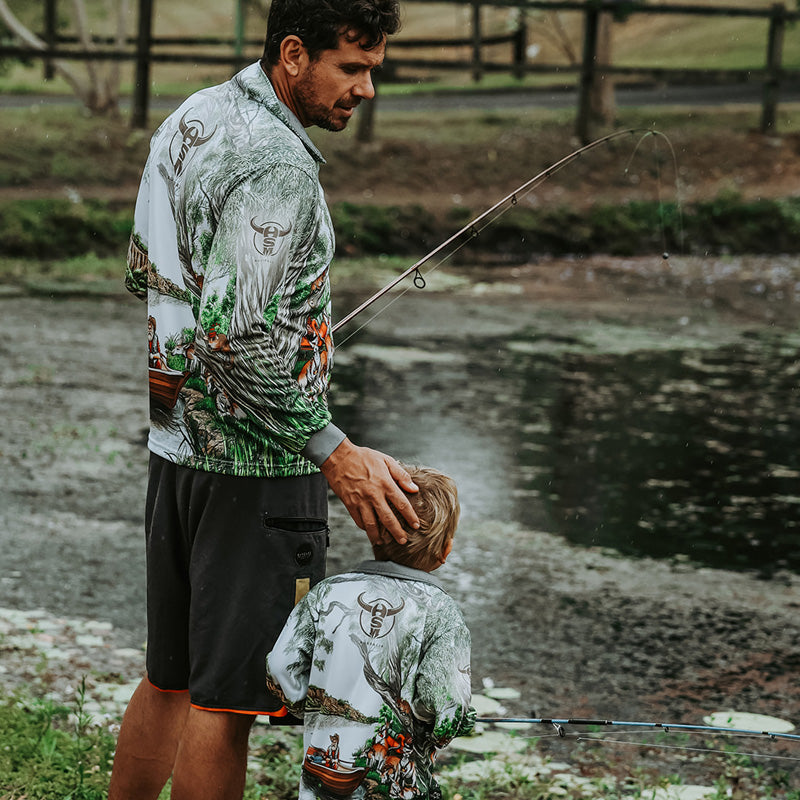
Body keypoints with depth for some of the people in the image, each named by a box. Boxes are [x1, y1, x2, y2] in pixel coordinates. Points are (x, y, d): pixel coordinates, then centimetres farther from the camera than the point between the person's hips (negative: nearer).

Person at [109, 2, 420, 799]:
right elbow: (237, 330, -28)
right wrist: (334, 452, -25)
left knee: (169, 677, 18)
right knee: (225, 698, -2)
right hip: (256, 465, -9)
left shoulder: (188, 119, 10)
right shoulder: (276, 166, -20)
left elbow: (144, 271, 21)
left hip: (176, 445, 9)